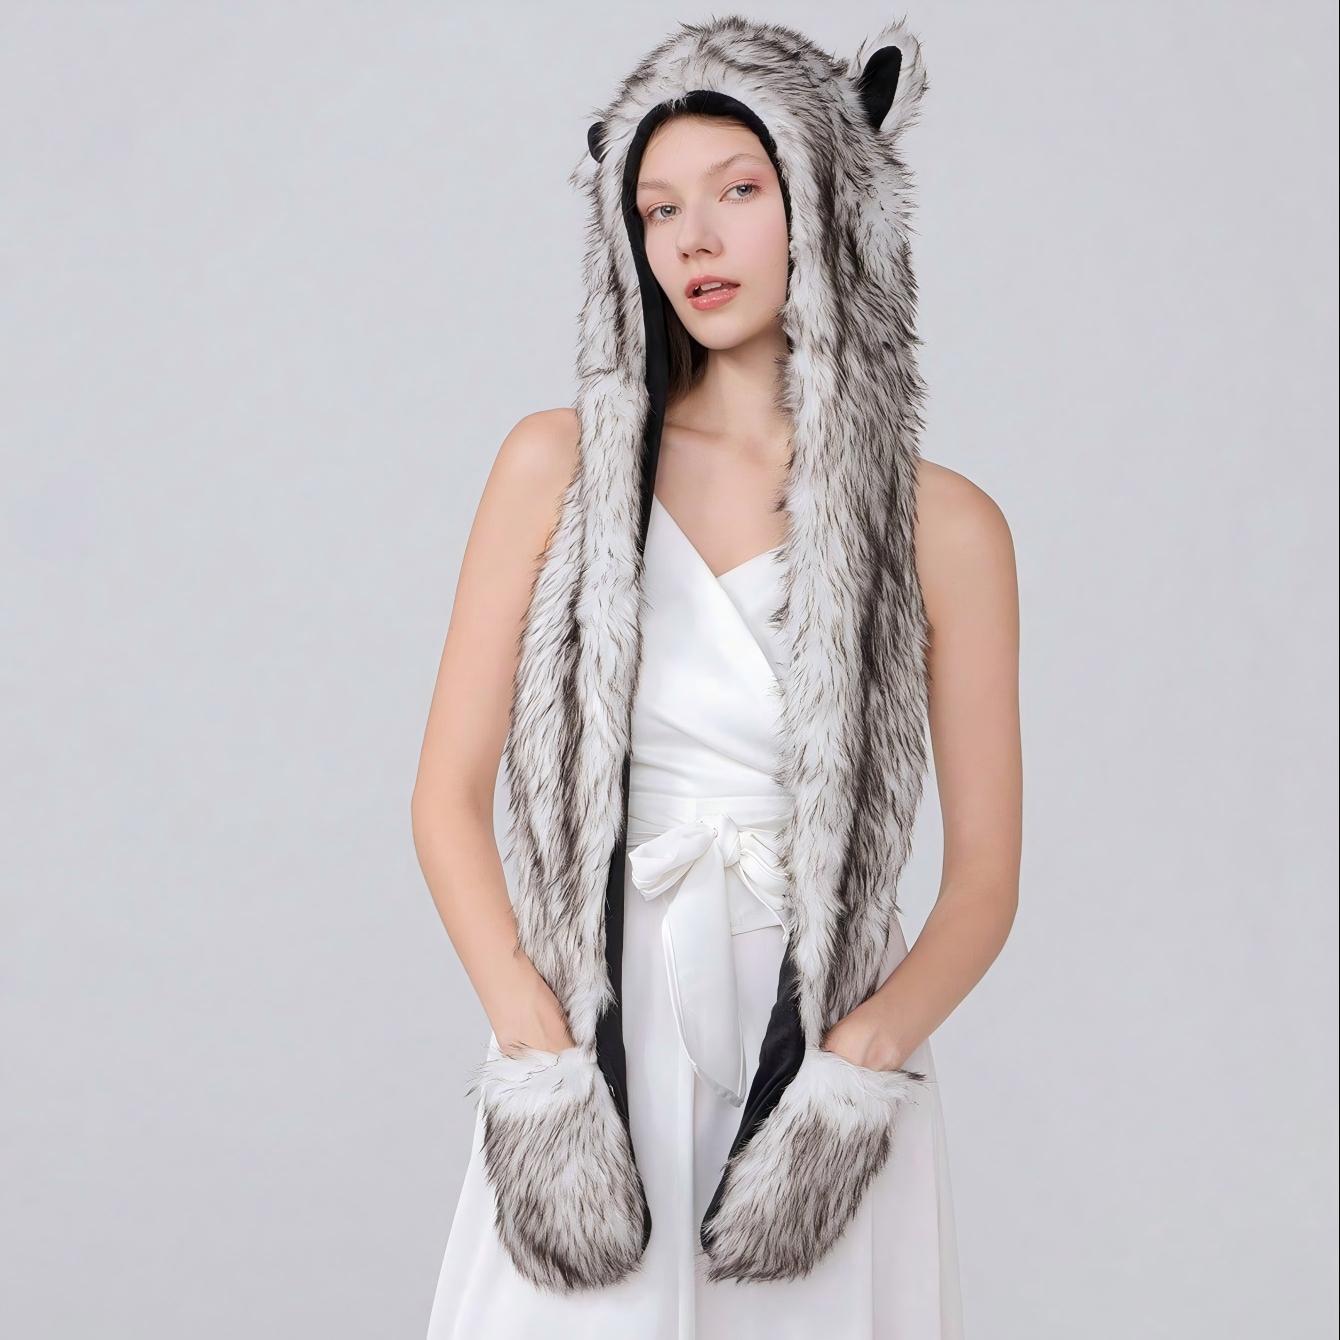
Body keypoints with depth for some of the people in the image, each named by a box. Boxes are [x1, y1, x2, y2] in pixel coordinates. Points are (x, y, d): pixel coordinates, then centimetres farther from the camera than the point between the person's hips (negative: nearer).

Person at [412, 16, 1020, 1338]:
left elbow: (985, 875, -1)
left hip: (830, 1047, 0)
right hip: (591, 1043, 0)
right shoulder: (560, 463, -1)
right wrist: (536, 1060, -12)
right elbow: (449, 794, -2)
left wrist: (857, 1073, -15)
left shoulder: (944, 525, -2)